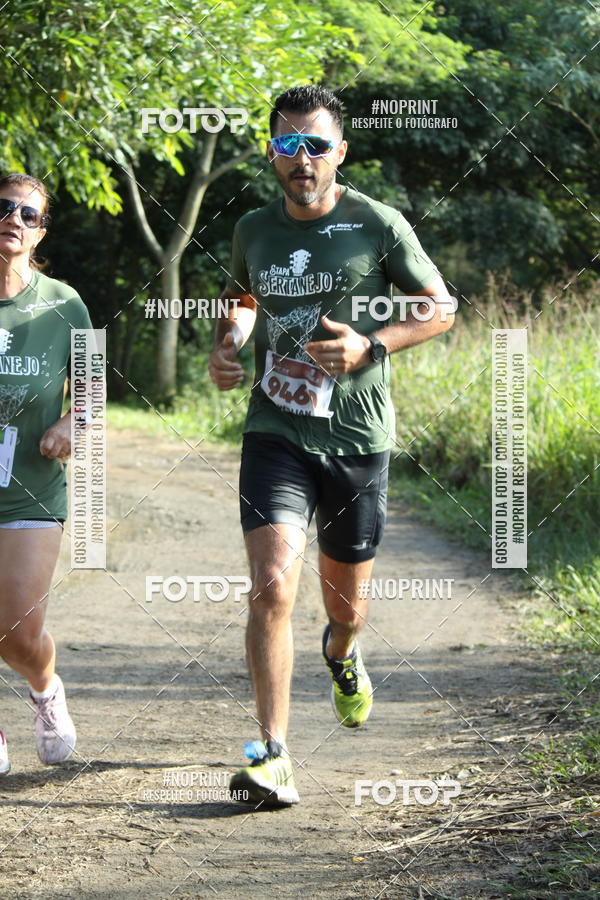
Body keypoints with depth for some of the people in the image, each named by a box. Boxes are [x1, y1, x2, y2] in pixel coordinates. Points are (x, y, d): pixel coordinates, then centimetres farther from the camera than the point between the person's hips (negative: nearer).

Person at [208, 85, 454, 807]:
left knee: (345, 601, 14)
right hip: (275, 432, 1)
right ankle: (273, 756, -14)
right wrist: (225, 344, 4)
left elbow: (440, 308, 3)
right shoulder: (253, 231, 5)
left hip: (357, 440, -1)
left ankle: (342, 655, 54)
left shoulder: (379, 226, -6)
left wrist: (370, 347, -13)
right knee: (272, 586, -19)